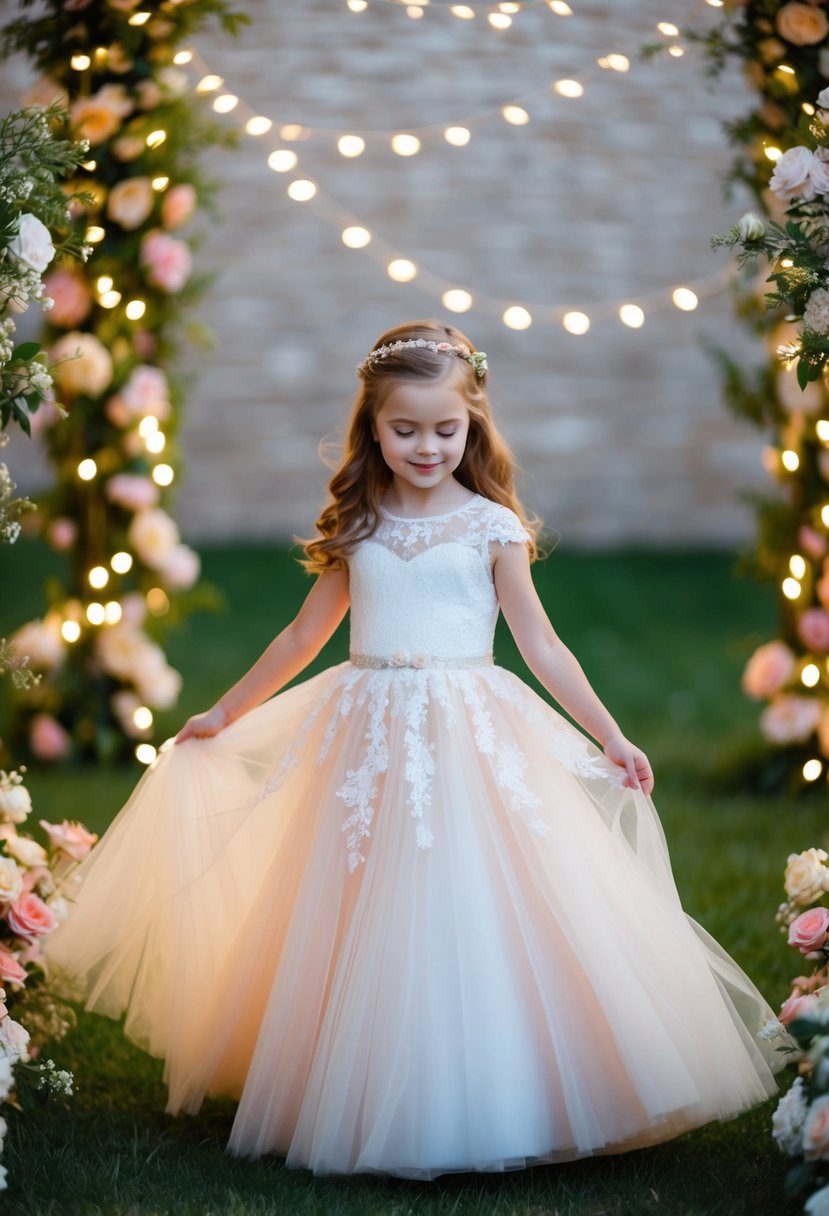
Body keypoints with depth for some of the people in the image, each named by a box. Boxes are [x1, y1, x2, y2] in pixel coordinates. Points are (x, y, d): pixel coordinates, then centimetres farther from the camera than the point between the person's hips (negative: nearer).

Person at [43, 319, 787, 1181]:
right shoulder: (356, 528, 8)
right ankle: (368, 1111, 14)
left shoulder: (492, 527, 1)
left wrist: (608, 735, -3)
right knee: (369, 929, 3)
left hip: (473, 740, -2)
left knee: (472, 910, -6)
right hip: (369, 740, 2)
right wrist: (224, 714, 23)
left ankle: (479, 1105, 5)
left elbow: (540, 645, 3)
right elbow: (304, 635, 19)